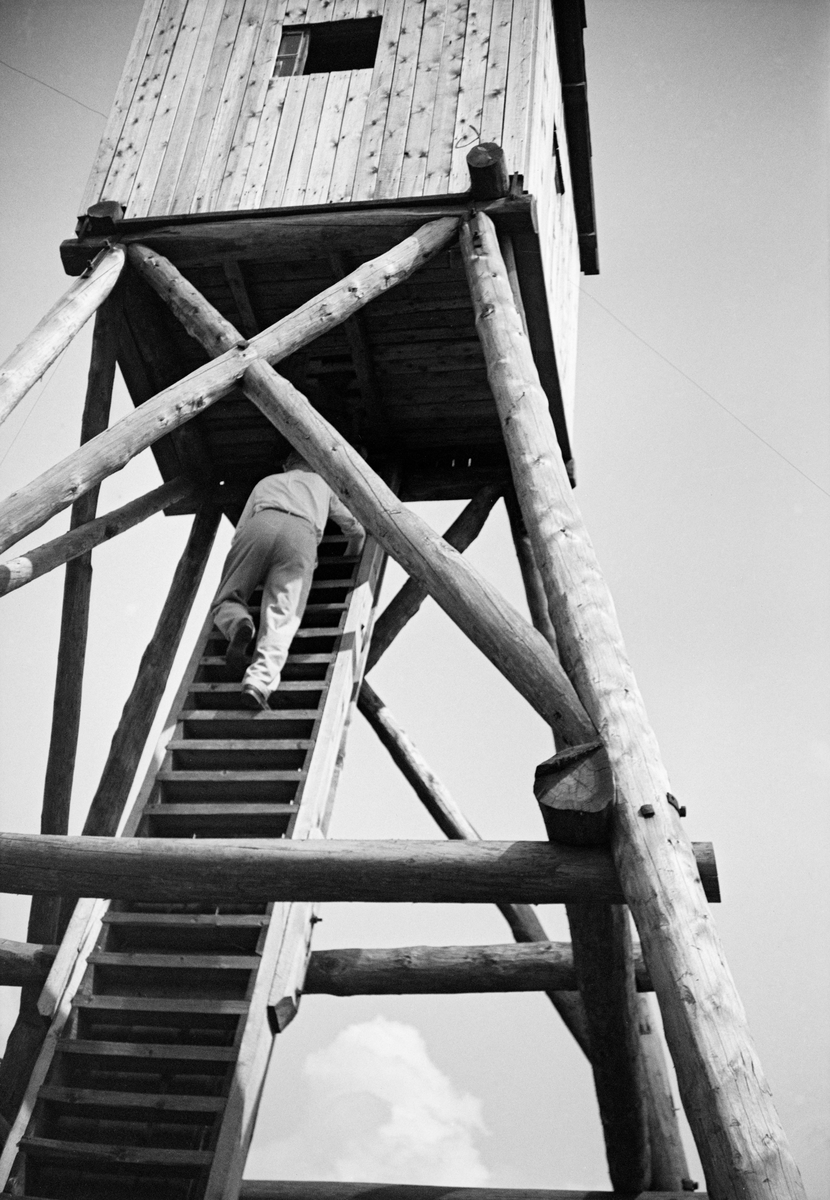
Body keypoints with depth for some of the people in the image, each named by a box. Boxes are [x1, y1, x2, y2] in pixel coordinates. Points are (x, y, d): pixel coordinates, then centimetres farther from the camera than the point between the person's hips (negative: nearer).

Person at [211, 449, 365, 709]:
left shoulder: (266, 482, 42)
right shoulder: (323, 485, 42)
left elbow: (239, 532, 34)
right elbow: (356, 529, 48)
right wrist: (350, 558, 69)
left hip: (260, 525, 1)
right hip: (302, 535, -1)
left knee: (225, 601, 11)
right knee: (281, 619, -13)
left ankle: (240, 625, -25)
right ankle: (260, 681, -39)